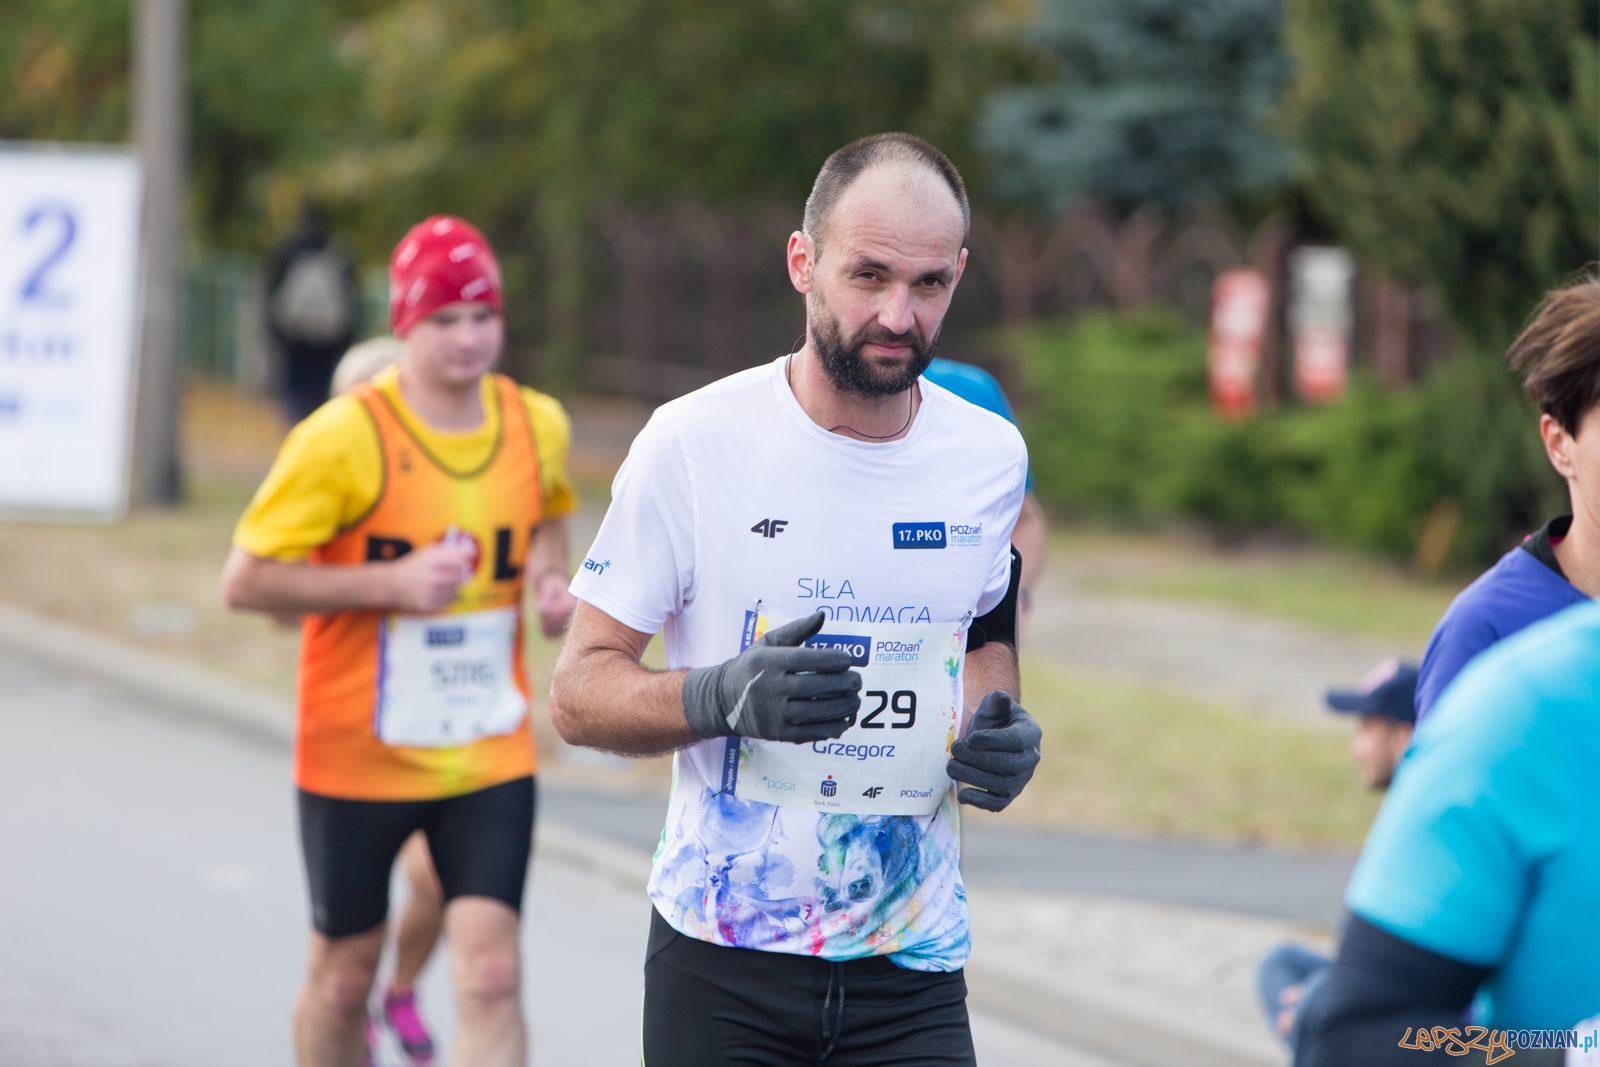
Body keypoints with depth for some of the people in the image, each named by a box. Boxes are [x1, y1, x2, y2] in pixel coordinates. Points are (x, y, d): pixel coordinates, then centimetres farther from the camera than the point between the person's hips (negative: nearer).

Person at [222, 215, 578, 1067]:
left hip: (491, 762, 3)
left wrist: (549, 579, 2)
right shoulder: (342, 439, -15)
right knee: (343, 976, 11)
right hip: (356, 761, -2)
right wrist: (393, 583, -21)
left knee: (492, 973, -11)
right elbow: (245, 581, -14)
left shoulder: (539, 427, 0)